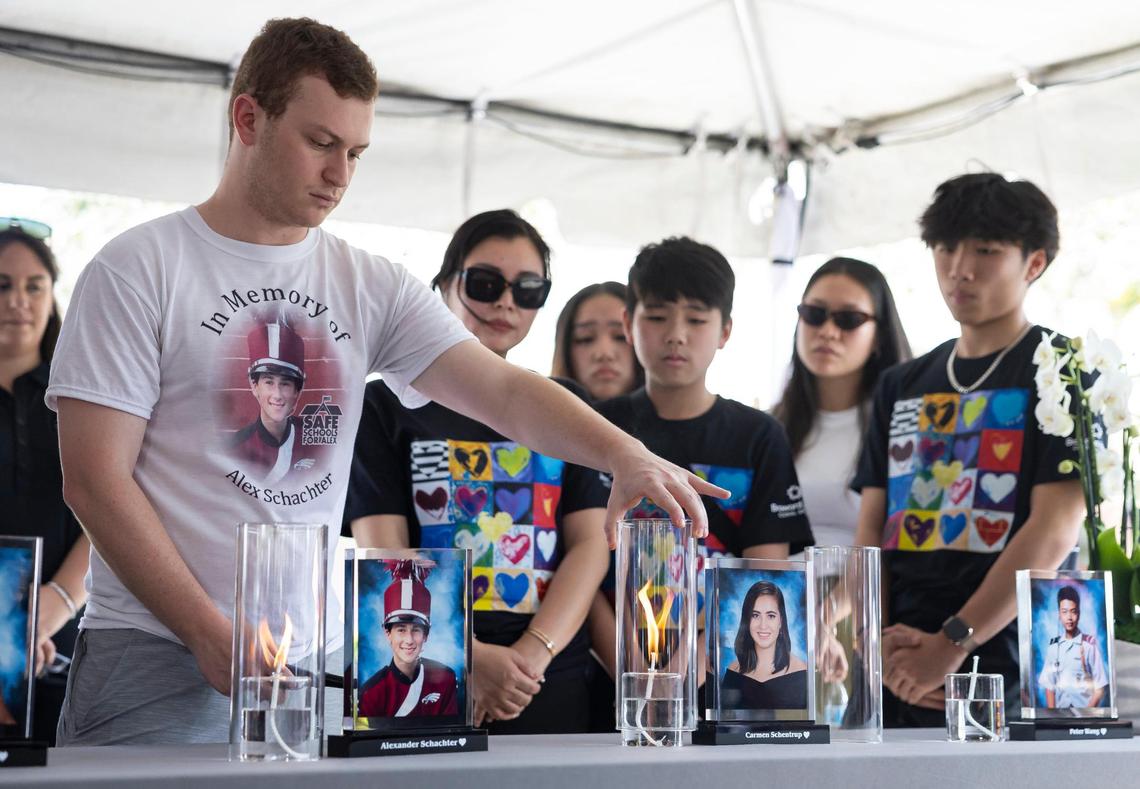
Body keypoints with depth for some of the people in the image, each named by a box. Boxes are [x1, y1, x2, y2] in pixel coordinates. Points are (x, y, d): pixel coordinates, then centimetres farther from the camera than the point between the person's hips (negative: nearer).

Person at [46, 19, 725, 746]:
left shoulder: (372, 287, 8)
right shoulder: (138, 270, -3)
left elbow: (506, 391, -2)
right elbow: (95, 478, -8)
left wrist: (623, 454, -22)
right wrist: (212, 636, -14)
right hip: (158, 657, -3)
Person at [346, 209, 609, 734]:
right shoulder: (388, 405, 4)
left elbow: (591, 544, 4)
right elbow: (383, 558, -6)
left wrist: (533, 653, -12)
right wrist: (468, 659, -20)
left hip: (551, 687, 3)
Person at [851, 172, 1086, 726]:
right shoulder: (901, 386, 16)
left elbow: (1055, 531, -10)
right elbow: (871, 530, 12)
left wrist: (952, 643, -16)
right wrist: (880, 639, -5)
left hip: (1009, 680, -4)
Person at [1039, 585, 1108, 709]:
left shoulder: (1090, 645, -1)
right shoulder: (1053, 646, 8)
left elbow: (1100, 689, 1)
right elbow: (1049, 686, 10)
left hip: (1086, 711, -2)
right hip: (1060, 712, 2)